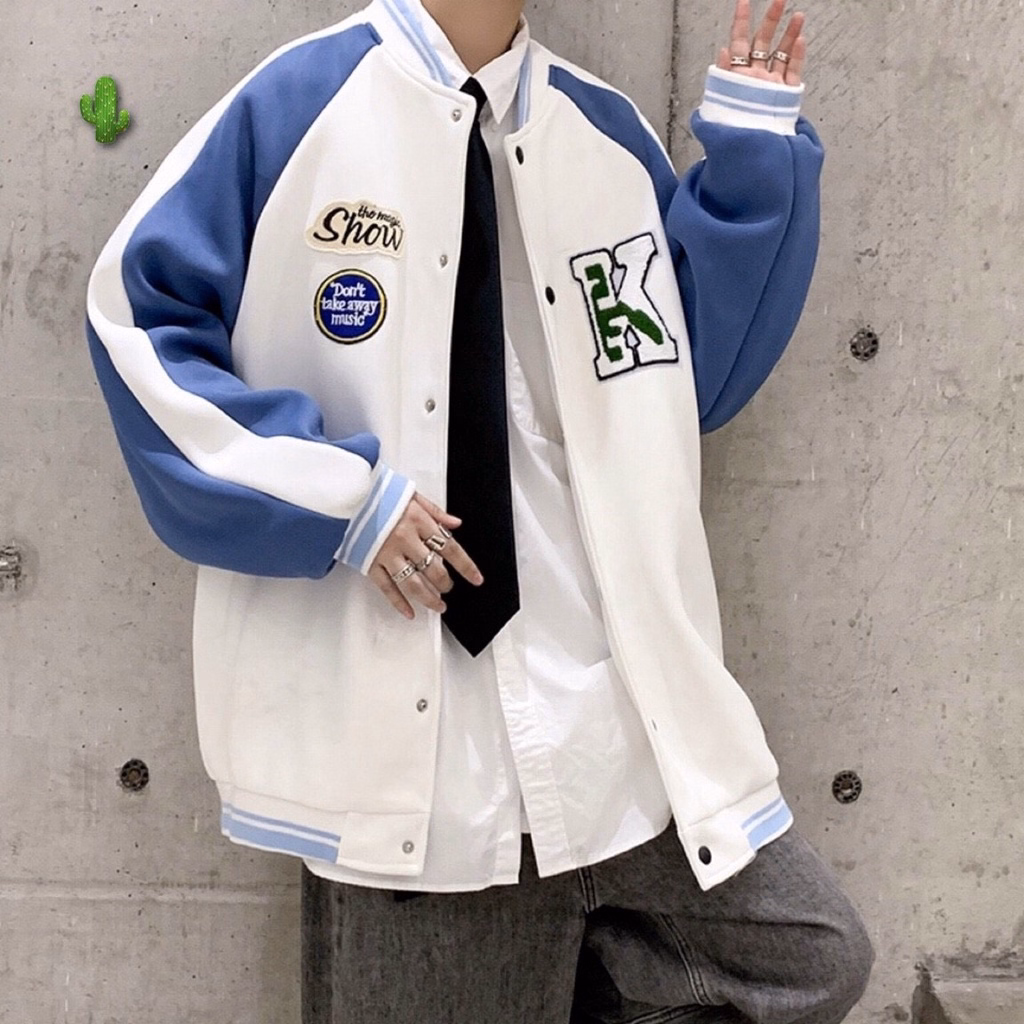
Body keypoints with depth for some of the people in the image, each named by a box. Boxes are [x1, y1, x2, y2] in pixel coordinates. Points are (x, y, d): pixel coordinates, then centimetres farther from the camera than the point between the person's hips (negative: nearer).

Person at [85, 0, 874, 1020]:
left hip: (612, 698, 4)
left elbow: (688, 375, 13)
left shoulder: (607, 131, 11)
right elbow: (138, 316, -3)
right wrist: (331, 499, -12)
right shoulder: (297, 101, -2)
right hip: (397, 710, -4)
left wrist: (752, 150, 5)